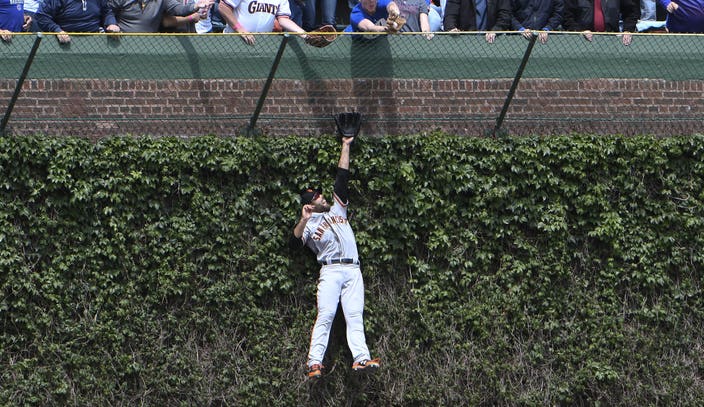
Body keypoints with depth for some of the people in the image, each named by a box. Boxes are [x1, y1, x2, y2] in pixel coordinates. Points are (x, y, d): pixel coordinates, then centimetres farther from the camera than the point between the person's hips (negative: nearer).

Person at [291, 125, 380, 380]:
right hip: (331, 270, -4)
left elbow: (342, 177, 25)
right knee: (325, 315, -15)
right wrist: (303, 221, -20)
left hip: (353, 270, 4)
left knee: (355, 316, -7)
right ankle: (315, 362, -21)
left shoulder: (337, 208, 24)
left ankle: (361, 358, -19)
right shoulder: (309, 224, 11)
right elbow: (296, 242, -7)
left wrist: (345, 147, 26)